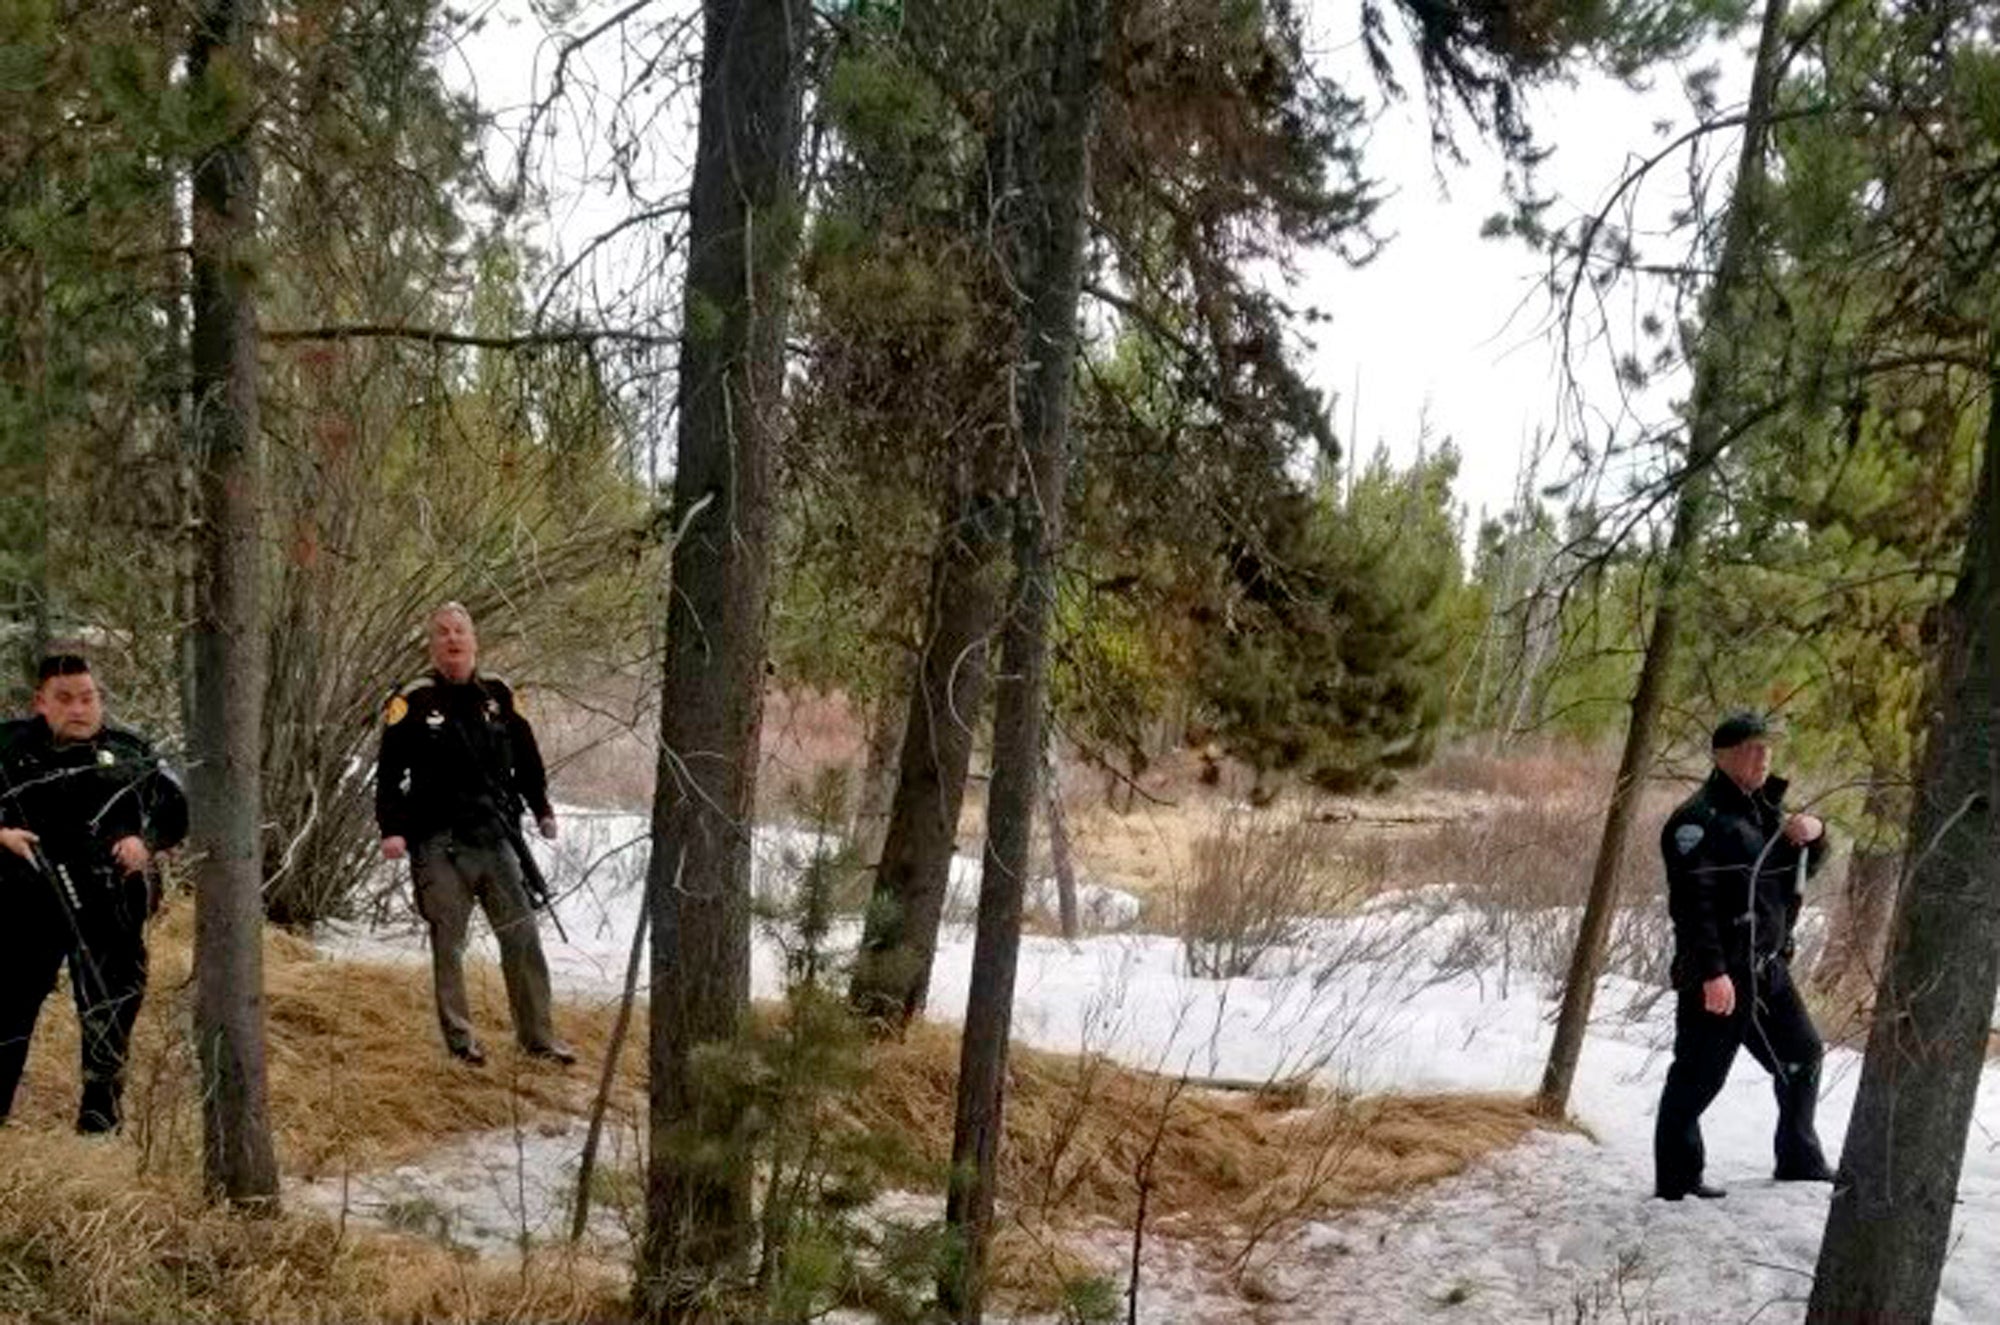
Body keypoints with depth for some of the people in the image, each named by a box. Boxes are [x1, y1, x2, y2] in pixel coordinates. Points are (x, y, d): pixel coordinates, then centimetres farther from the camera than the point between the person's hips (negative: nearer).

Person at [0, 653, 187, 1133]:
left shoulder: (130, 752, 5)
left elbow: (175, 810, 10)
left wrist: (146, 841, -8)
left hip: (109, 909, 1)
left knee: (110, 1008, 6)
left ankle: (101, 1104, 20)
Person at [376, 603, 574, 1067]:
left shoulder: (498, 696, 9)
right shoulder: (412, 702, -3)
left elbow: (526, 758, 21)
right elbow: (389, 772, -3)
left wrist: (542, 810, 20)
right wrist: (391, 828, -12)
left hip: (496, 839, 4)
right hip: (440, 846, -4)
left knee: (523, 938, 4)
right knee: (449, 944, 4)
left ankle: (538, 1034, 13)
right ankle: (459, 1037, 15)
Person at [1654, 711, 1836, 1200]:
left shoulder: (1764, 809, 14)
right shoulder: (1700, 819, -15)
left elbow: (1802, 870, 21)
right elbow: (1692, 902, -22)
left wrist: (1813, 836, -2)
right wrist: (1712, 972, -27)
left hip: (1767, 968, 10)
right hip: (1719, 974, -10)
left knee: (1801, 1056, 20)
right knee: (1698, 1076, -4)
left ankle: (1799, 1159, 35)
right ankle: (1677, 1178, 6)